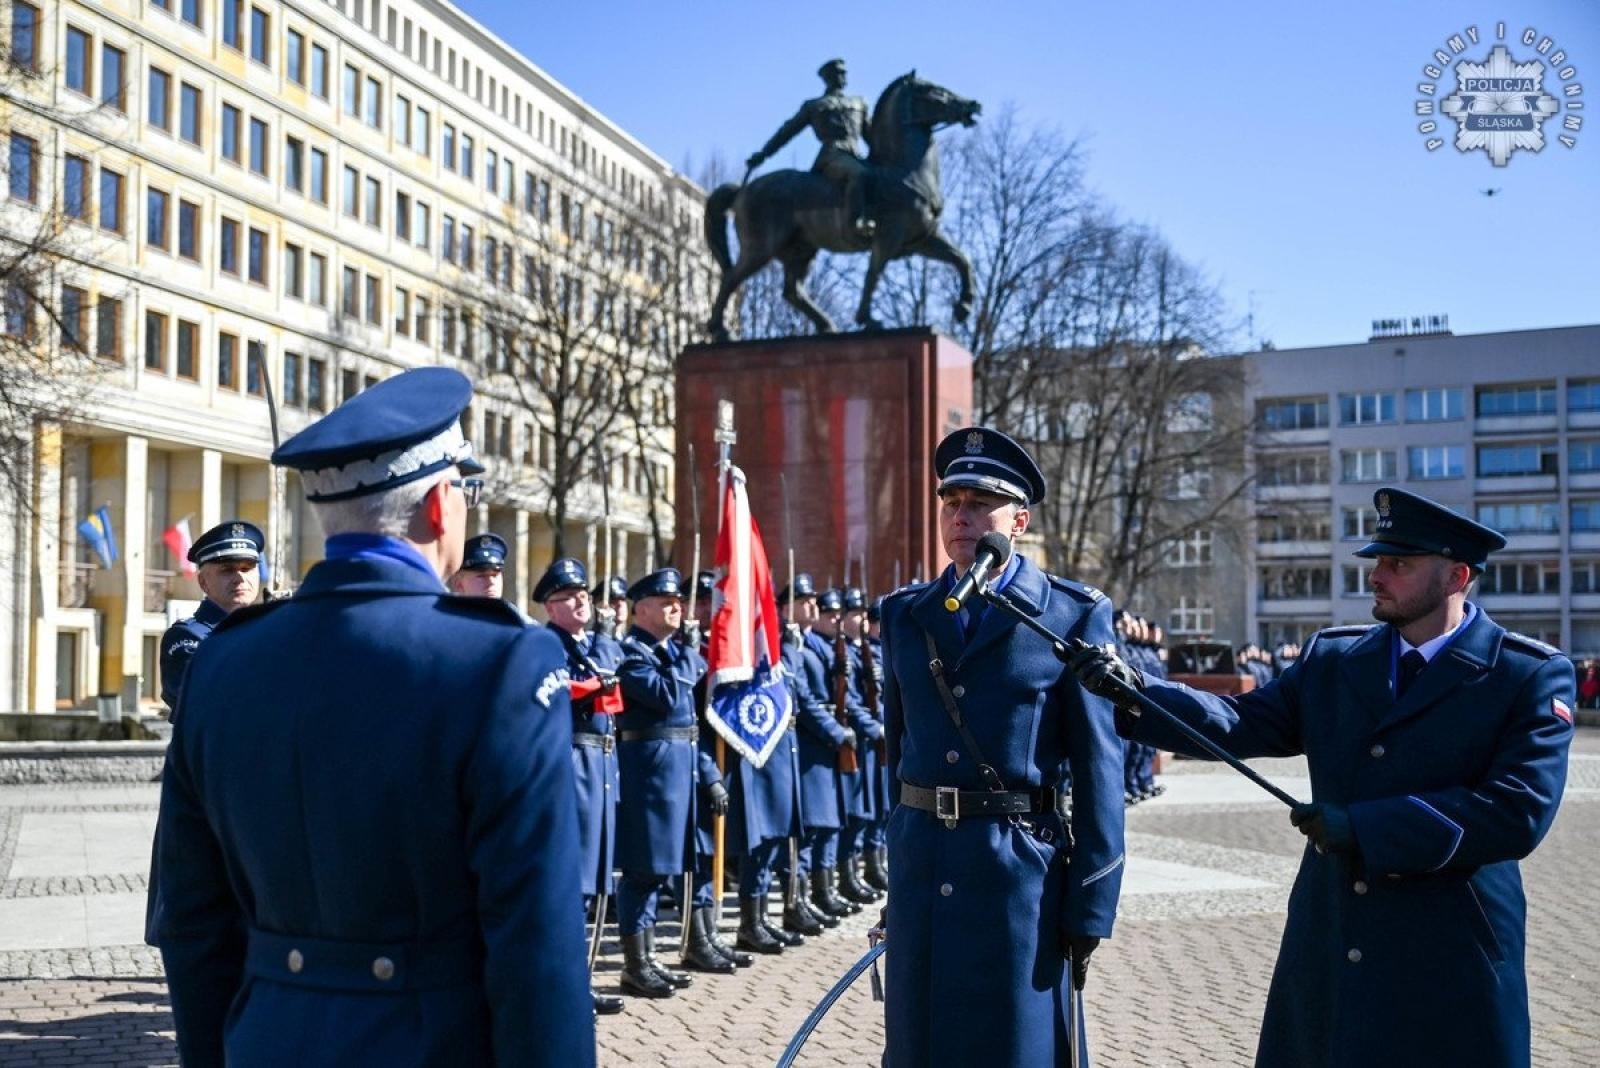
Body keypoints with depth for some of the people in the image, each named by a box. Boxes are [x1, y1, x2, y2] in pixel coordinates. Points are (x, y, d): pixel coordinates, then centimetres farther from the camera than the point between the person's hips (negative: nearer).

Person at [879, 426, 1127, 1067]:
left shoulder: (1075, 616, -5)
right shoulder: (903, 614, 8)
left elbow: (1098, 769, -6)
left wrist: (1090, 909, -8)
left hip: (1022, 869, -4)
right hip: (919, 863, 4)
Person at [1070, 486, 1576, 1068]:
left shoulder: (1533, 677, -7)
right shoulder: (1332, 657, 8)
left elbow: (1518, 812, -17)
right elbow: (1240, 724, 1)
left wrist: (1362, 827, -19)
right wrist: (1133, 689, -14)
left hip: (1450, 962, -4)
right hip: (1327, 944, 4)